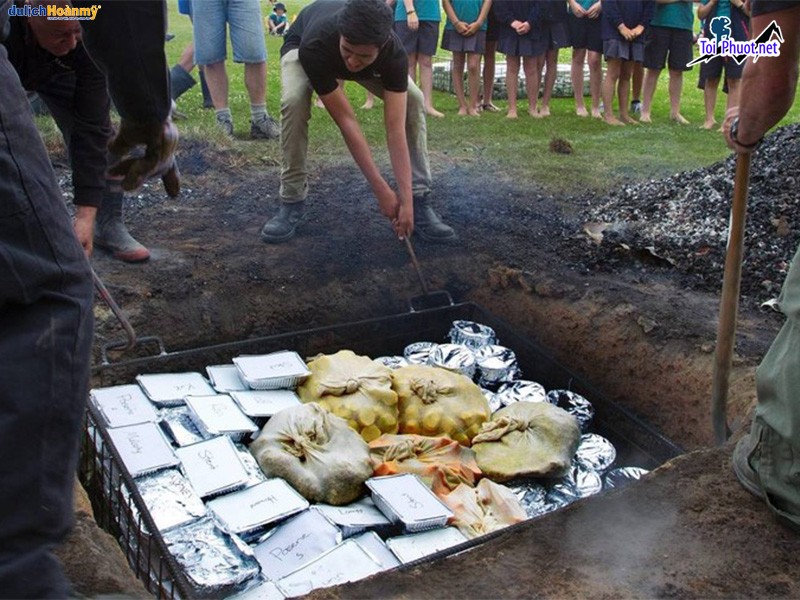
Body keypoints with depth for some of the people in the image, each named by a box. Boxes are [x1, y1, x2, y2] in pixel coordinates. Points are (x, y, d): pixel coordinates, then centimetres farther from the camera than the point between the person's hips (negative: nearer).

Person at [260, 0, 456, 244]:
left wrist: (406, 199, -44)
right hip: (302, 44, -2)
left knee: (414, 100, -22)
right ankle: (292, 202, -17)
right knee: (293, 102, -34)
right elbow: (346, 121, -41)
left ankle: (420, 199, -13)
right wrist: (382, 191, -40)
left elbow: (395, 129, -39)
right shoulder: (314, 48, -45)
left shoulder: (394, 54, -40)